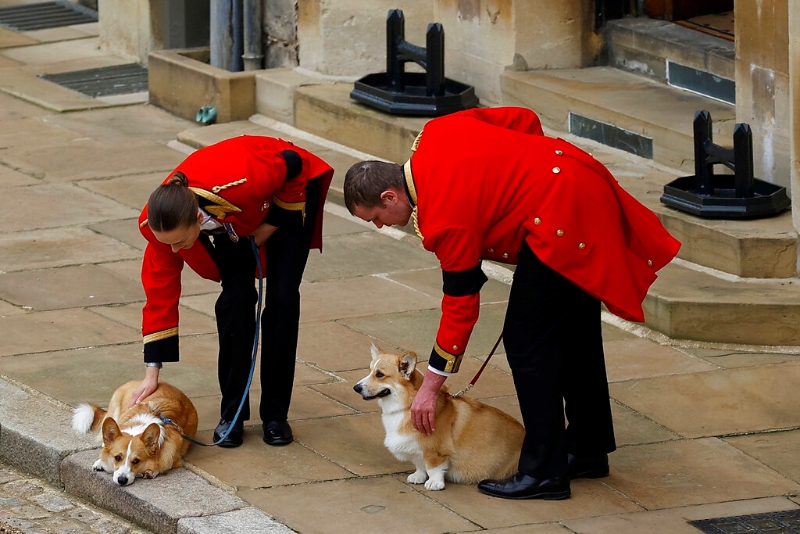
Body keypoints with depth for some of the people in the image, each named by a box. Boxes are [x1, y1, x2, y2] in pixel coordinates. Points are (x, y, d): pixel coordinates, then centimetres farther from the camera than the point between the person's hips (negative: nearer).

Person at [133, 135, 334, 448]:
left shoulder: (240, 184, -47)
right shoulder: (160, 223, -32)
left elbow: (292, 165, -26)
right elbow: (160, 293, -22)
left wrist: (273, 224, -17)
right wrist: (152, 372, -21)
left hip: (287, 193, -3)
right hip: (233, 221, 3)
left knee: (281, 299, -11)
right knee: (236, 298, -13)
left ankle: (275, 414, 0)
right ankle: (232, 414, -1)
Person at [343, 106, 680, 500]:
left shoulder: (444, 219, -17)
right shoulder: (436, 134, 5)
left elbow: (461, 305, -11)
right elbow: (524, 119, 12)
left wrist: (430, 387, -3)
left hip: (561, 218, -10)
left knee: (527, 344, -5)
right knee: (575, 334, 20)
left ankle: (544, 473, -1)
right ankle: (588, 450, 32)